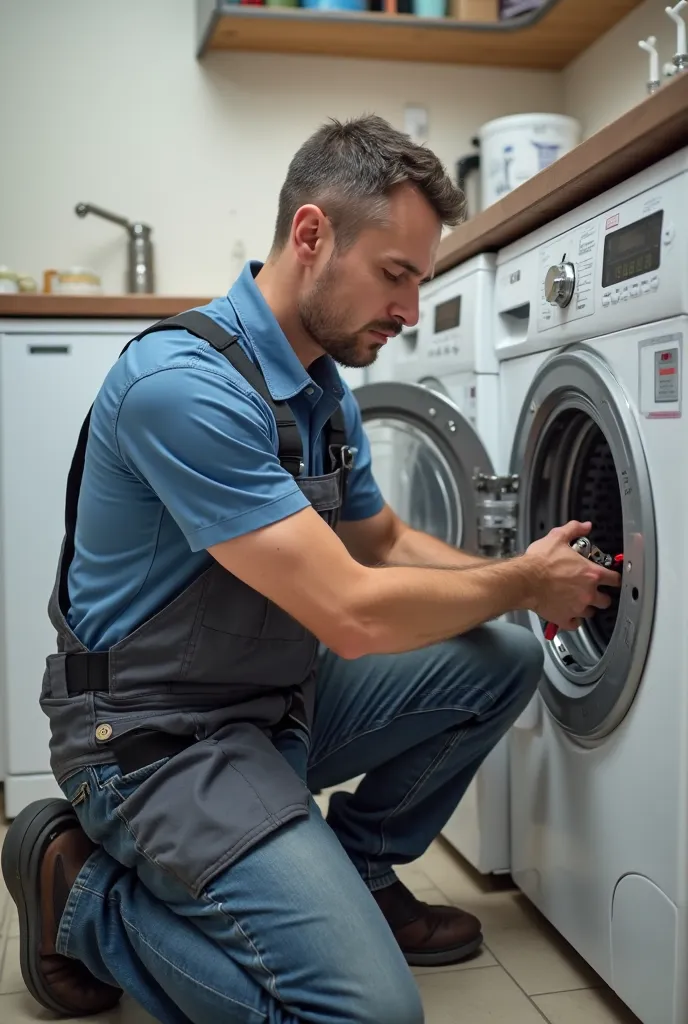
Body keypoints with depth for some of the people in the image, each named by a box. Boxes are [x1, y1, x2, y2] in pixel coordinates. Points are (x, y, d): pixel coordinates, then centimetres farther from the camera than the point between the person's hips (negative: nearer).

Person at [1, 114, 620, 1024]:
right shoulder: (186, 381, -26)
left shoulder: (327, 390, 4)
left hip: (282, 700, 9)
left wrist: (524, 580, 2)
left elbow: (383, 541, 18)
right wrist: (522, 582, -11)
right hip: (159, 734, -9)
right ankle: (86, 891, 0)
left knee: (502, 659, 4)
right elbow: (353, 613, -28)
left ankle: (355, 867, 17)